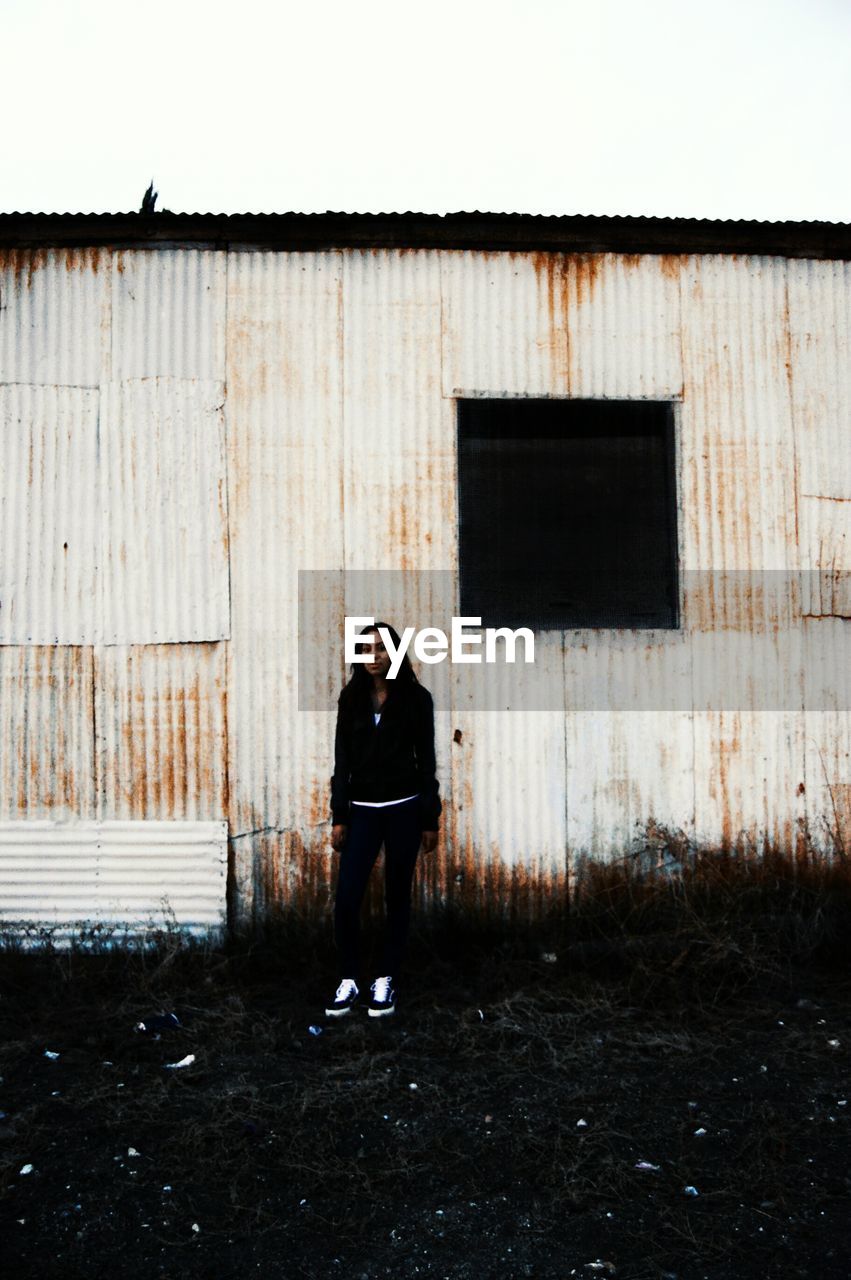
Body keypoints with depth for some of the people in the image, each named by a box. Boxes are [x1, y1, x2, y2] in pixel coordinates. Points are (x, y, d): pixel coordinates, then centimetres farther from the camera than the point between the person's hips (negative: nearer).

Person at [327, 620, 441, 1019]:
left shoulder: (415, 697, -2)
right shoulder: (351, 698, 5)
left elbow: (426, 759, 0)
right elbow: (342, 759, 6)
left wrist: (430, 819, -1)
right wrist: (339, 817, 2)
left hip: (403, 808, -2)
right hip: (362, 809, 2)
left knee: (397, 896, 7)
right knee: (346, 898, -5)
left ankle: (386, 981, 20)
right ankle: (348, 980, 12)